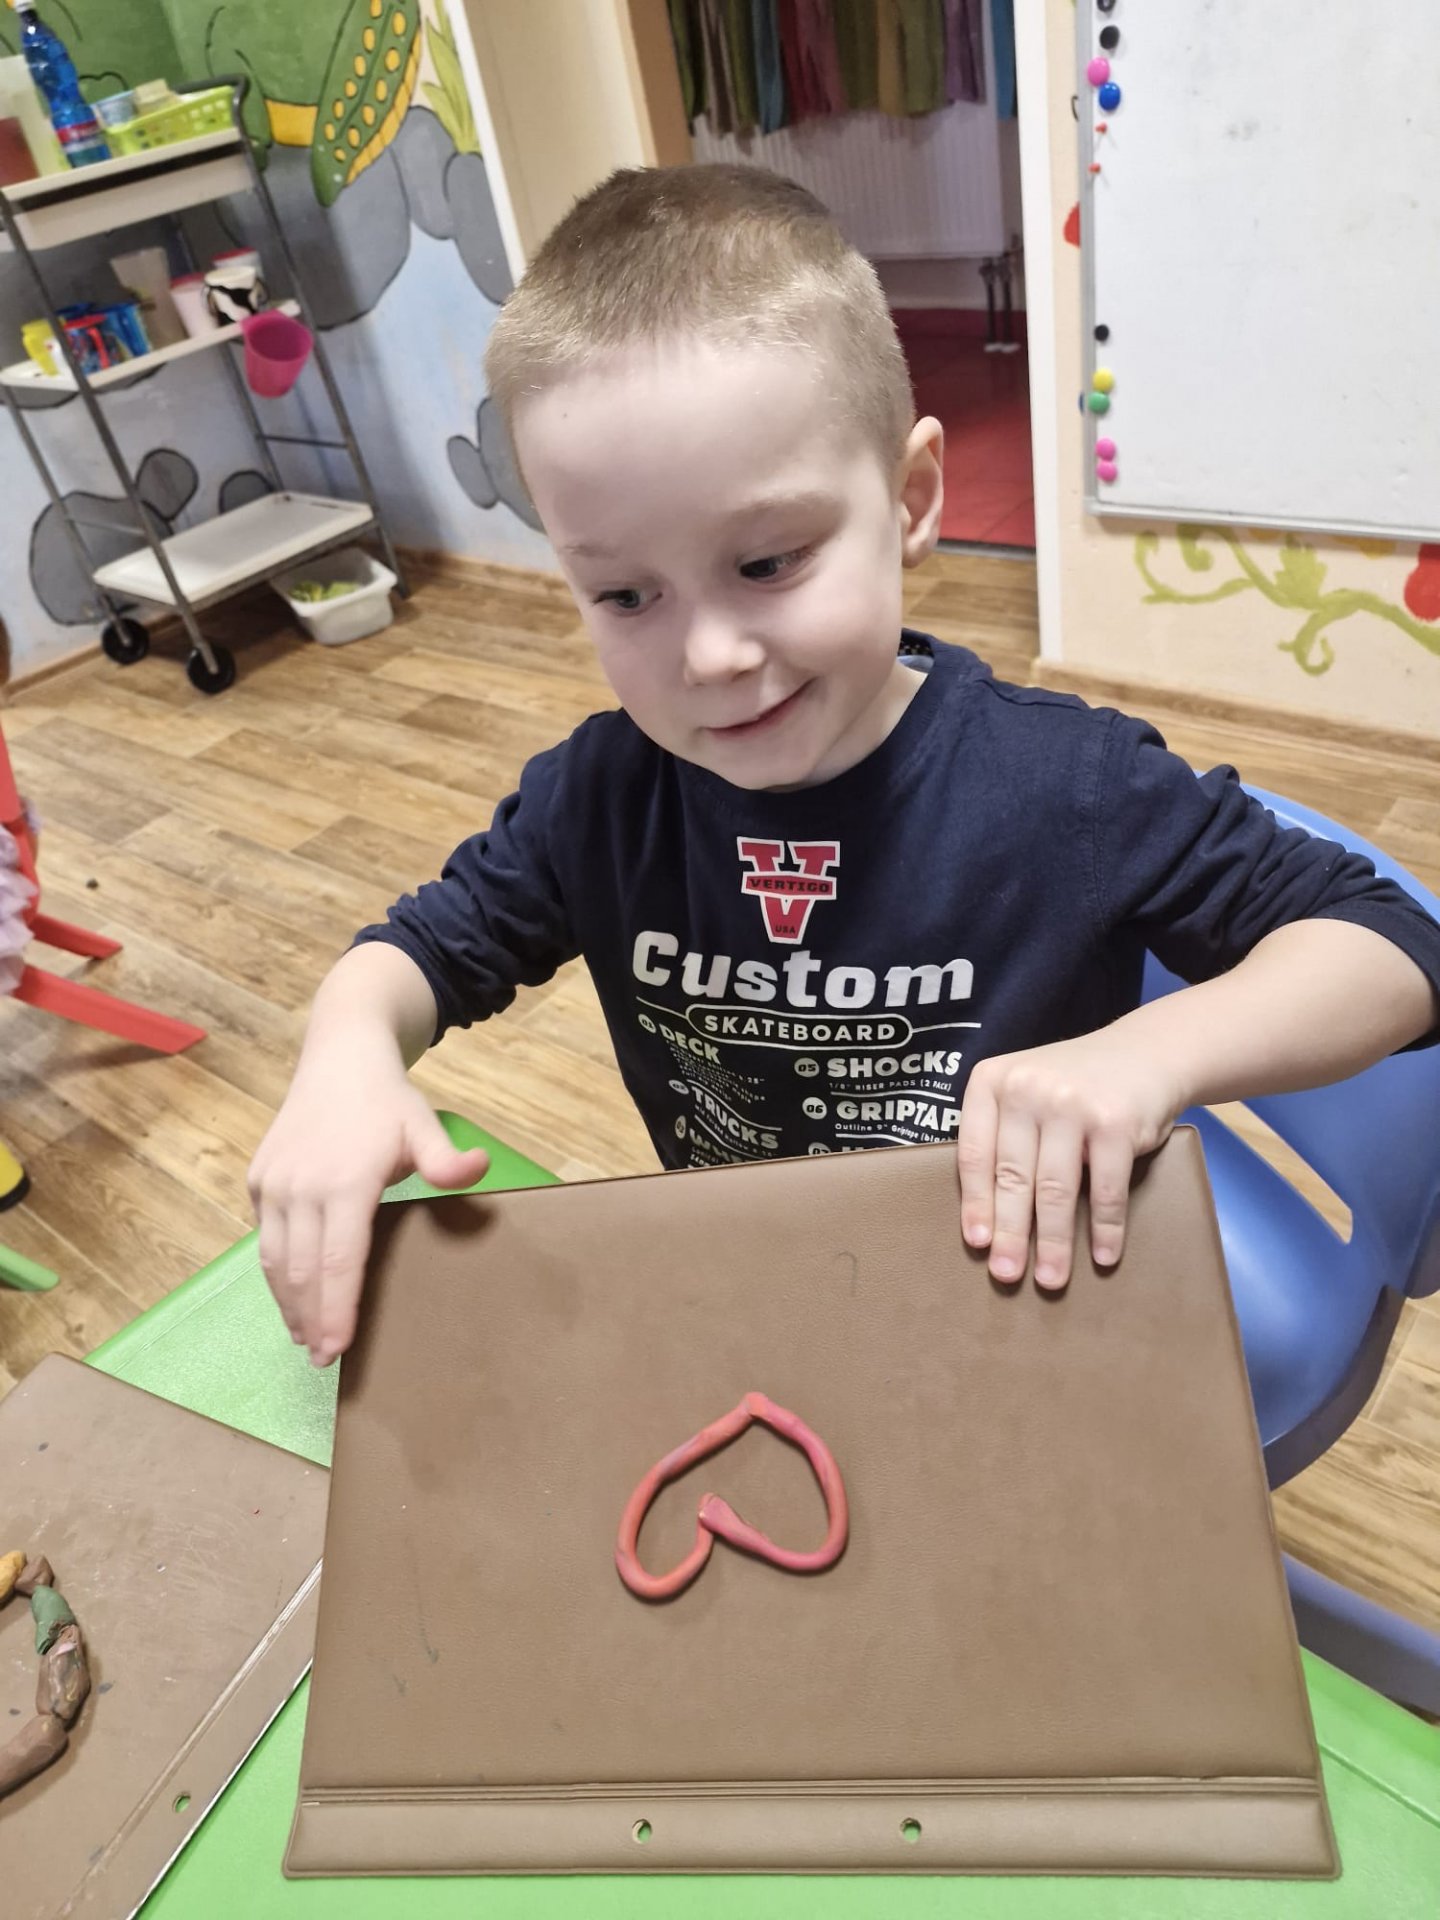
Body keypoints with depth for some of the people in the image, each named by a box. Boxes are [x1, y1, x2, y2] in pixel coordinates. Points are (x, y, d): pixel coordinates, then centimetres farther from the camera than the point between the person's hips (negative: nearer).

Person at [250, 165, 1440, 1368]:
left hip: (1029, 1316, -1)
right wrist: (349, 1050, -21)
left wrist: (1149, 1054, -31)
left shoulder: (1069, 788, -20)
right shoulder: (599, 795, -10)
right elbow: (430, 943, 3)